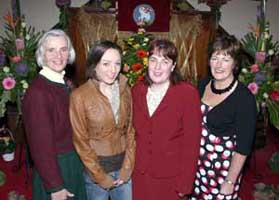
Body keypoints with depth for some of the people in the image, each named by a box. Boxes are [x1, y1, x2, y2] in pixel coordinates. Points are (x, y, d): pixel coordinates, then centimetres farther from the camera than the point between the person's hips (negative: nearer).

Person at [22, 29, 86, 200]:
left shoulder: (65, 84, 2)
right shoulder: (37, 91, -23)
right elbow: (41, 146, -21)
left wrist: (80, 164, 9)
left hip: (75, 165, 8)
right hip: (55, 168, -7)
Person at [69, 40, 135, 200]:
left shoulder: (126, 90, -4)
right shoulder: (80, 96, -16)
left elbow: (130, 130, 1)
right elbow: (81, 141, -11)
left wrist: (127, 168, -4)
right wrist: (101, 177, -9)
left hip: (124, 165, 3)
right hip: (96, 167, -3)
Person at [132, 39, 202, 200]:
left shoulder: (188, 93, -16)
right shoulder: (137, 91, -1)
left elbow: (191, 143, -14)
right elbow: (135, 131, 7)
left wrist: (185, 184, -12)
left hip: (170, 177, -4)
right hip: (140, 174, 4)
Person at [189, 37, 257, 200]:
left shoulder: (244, 97, -20)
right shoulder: (204, 84, -3)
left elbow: (243, 147, -16)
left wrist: (230, 182, -12)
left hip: (224, 167, -5)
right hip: (197, 162, 5)